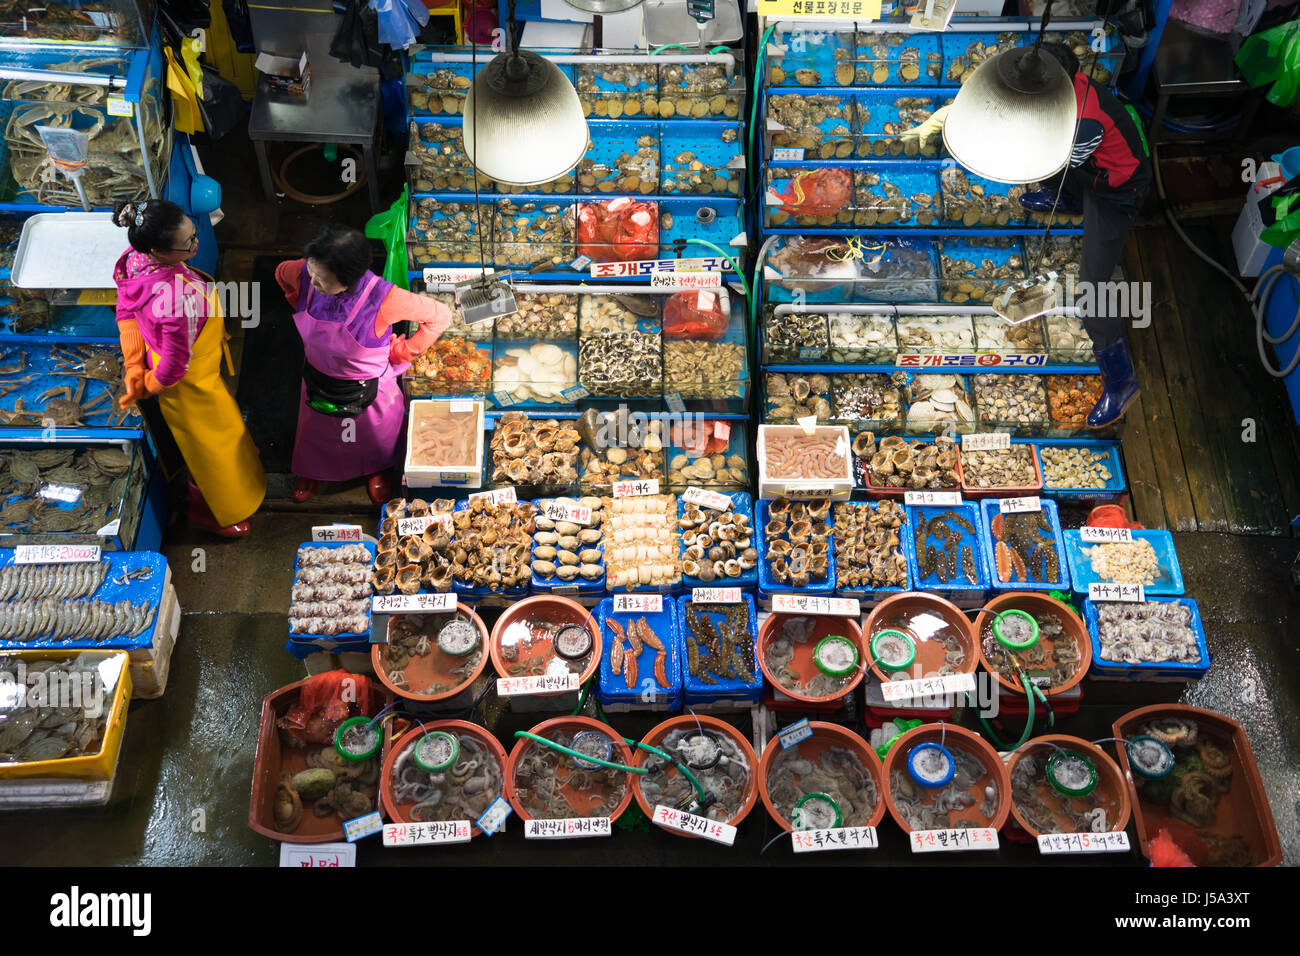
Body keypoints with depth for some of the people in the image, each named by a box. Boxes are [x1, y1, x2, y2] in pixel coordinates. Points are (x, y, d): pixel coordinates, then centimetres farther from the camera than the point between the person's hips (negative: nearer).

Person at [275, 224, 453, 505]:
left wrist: (400, 353, -20)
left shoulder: (383, 298, -41)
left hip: (366, 385, -3)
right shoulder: (305, 275, -28)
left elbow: (440, 316, -27)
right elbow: (281, 272, -1)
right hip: (318, 375, 3)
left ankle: (377, 470, 65)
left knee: (374, 432, 30)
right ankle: (314, 470, 67)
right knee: (317, 429, 33)